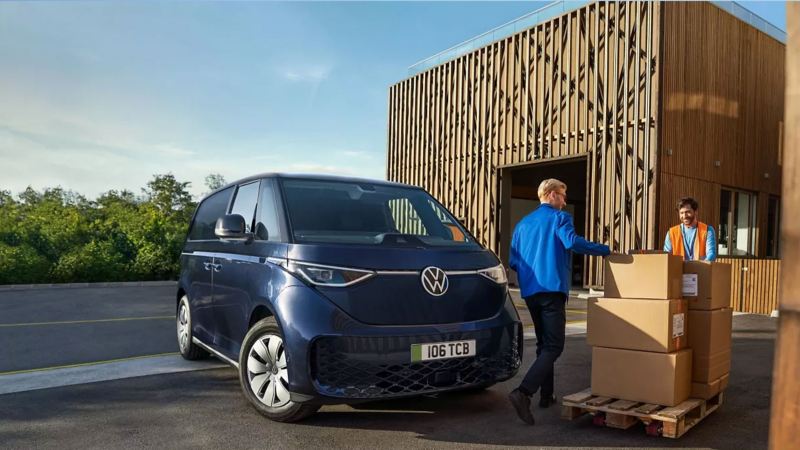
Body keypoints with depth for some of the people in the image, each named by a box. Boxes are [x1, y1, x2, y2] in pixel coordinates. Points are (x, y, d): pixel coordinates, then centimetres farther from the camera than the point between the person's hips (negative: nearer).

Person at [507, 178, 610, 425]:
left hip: (530, 291, 7)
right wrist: (605, 250, -11)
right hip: (552, 289, -7)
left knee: (544, 343, 19)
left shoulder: (523, 223, 17)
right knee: (553, 346, -8)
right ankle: (523, 392, -23)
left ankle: (546, 395, 23)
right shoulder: (559, 218, -1)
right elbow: (572, 242, -21)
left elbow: (513, 261, 13)